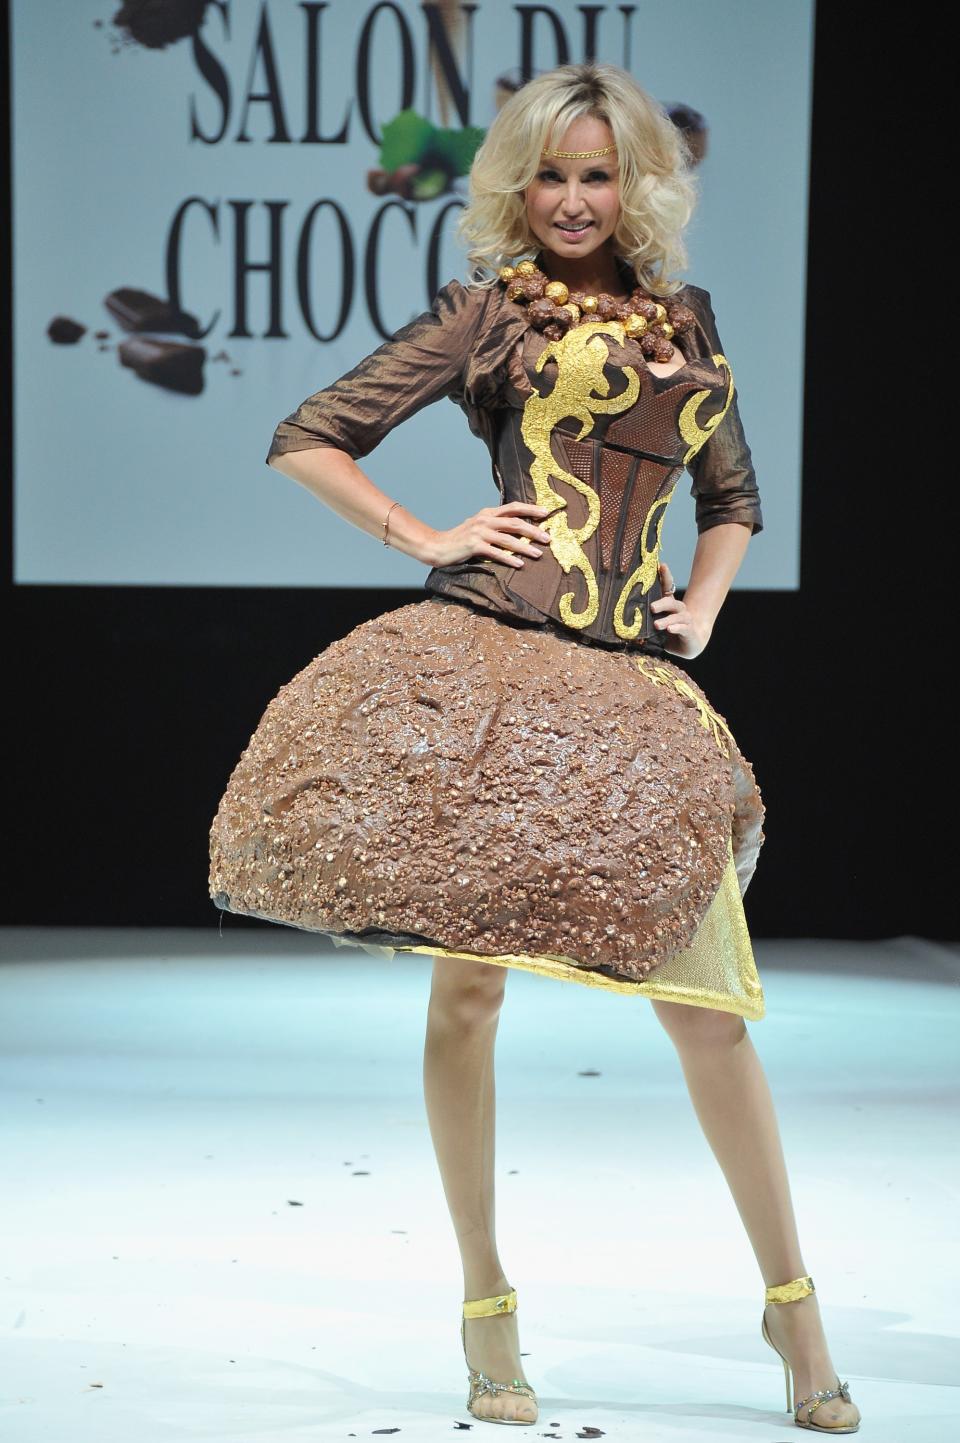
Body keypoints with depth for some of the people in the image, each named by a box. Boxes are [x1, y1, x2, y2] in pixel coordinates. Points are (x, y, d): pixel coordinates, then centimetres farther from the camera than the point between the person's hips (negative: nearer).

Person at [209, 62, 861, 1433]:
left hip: (636, 688, 3)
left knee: (710, 1004, 1)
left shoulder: (689, 320, 18)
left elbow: (733, 498, 30)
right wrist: (431, 538, -1)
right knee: (468, 981, 0)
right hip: (491, 662, -3)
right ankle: (487, 1304, 13)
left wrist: (702, 609, 14)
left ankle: (789, 1298, 13)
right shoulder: (488, 311, 7)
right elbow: (307, 439, 6)